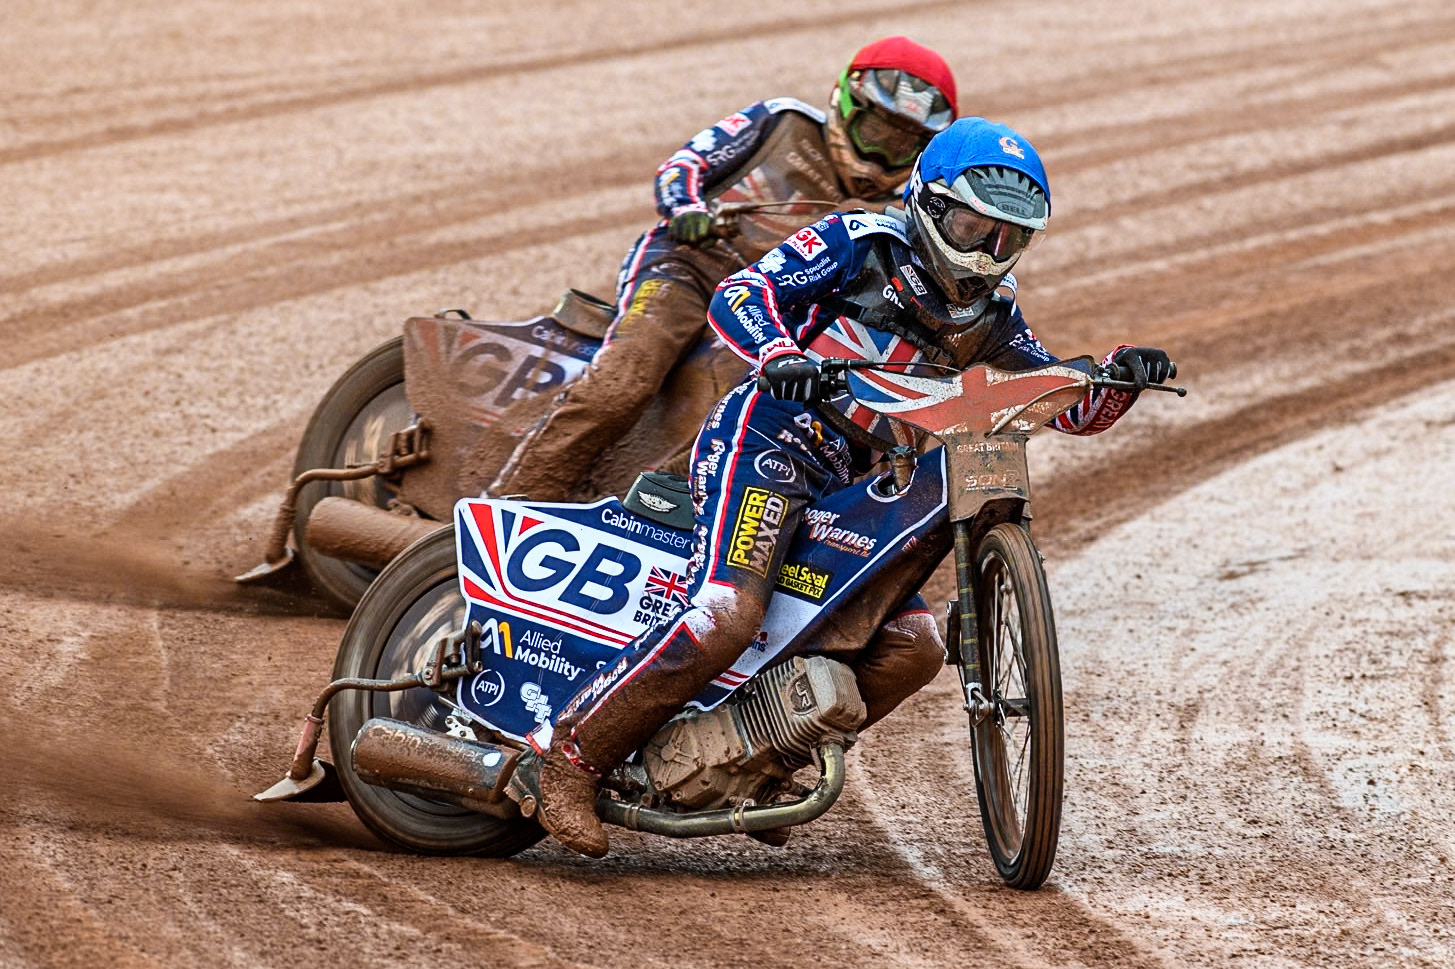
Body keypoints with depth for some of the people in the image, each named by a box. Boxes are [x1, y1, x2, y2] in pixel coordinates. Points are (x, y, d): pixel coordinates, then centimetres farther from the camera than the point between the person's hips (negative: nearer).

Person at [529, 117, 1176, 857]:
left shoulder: (988, 314, 14)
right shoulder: (860, 244, -5)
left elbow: (1071, 407, 15)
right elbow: (738, 295, -16)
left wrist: (1121, 376, -7)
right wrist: (781, 355, -37)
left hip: (854, 485, 8)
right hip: (768, 441, -8)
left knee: (911, 648, -1)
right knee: (725, 619, -27)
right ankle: (573, 754, -18)